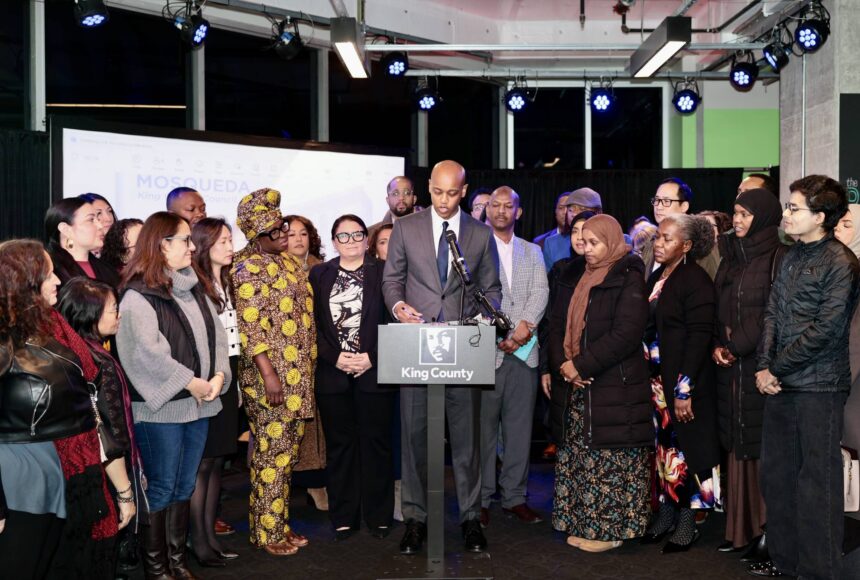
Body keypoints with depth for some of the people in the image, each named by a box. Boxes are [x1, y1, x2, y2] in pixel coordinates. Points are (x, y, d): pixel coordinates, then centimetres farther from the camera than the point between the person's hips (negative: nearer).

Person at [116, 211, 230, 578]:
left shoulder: (193, 289, 13)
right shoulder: (138, 295, -10)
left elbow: (216, 335, 9)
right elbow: (147, 352, -19)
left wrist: (218, 375, -7)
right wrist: (191, 383, -17)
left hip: (198, 403, 7)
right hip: (160, 407, -7)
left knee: (184, 487, 14)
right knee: (160, 489, 2)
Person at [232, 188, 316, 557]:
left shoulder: (287, 260, 14)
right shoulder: (249, 266, -11)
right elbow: (251, 324, -18)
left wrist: (307, 369, 18)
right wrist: (268, 373, -23)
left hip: (297, 375, 8)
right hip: (271, 375, -8)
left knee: (285, 450, 13)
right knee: (272, 452, -2)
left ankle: (279, 523, 23)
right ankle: (267, 533, 8)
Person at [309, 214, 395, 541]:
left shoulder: (384, 272, 5)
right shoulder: (319, 275, 11)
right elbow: (313, 323, 5)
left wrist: (372, 357, -10)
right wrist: (335, 358, -8)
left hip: (375, 372, -1)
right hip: (332, 374, 2)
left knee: (376, 443, 3)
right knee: (339, 445, 6)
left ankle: (378, 516, 13)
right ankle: (343, 518, 15)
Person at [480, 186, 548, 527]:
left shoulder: (532, 252, 18)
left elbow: (540, 292, 5)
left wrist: (525, 324, -12)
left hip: (523, 351, 4)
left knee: (520, 427, 6)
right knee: (483, 427, -1)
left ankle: (515, 496, 14)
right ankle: (480, 499, 8)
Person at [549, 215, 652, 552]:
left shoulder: (628, 279, -7)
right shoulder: (578, 279, 15)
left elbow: (626, 334, -17)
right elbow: (558, 325, 13)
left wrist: (580, 365, -16)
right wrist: (562, 365, -5)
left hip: (616, 387, -7)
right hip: (580, 387, 7)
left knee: (611, 461, -3)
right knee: (579, 458, 10)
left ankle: (612, 529, 8)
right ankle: (583, 524, 20)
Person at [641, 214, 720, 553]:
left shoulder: (695, 281, -12)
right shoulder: (656, 278, 12)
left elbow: (699, 337, -16)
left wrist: (684, 389, -19)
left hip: (683, 382, -7)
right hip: (655, 380, 7)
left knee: (683, 449, 0)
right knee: (662, 447, 11)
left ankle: (687, 523, 12)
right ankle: (666, 515, 21)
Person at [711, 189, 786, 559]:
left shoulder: (778, 259, -8)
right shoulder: (730, 258, 13)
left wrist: (736, 345, -12)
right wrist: (717, 345, -1)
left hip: (761, 366, -7)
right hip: (730, 367, 7)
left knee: (763, 447, -3)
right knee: (738, 447, 9)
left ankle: (768, 531, 4)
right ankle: (741, 528, 17)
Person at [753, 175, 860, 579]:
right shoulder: (791, 257, 12)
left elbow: (824, 330, -16)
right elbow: (773, 314, 10)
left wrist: (776, 369, -11)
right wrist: (764, 366, -3)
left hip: (818, 387, -7)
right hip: (780, 383, 7)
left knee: (817, 480, 1)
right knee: (776, 472, 12)